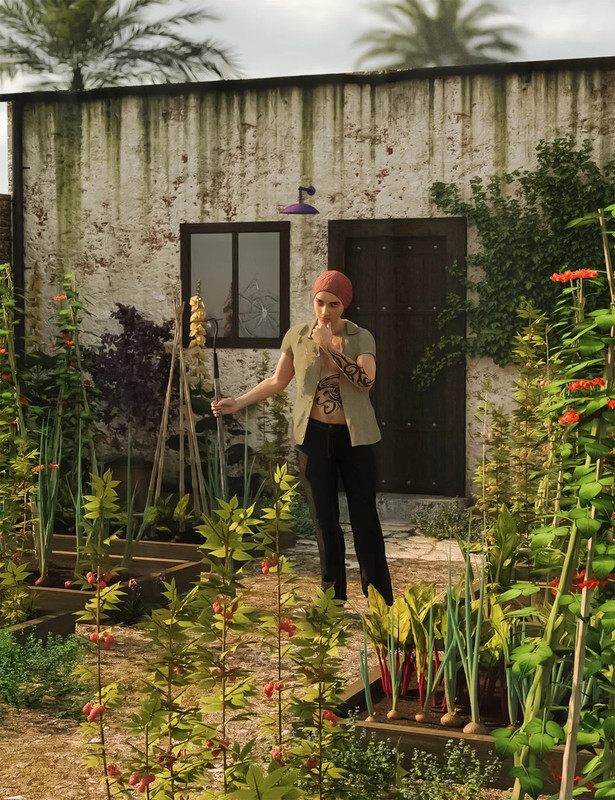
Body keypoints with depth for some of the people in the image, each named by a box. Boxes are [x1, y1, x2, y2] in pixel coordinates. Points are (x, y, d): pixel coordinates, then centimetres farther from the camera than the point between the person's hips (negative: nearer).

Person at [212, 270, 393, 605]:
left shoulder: (361, 338, -4)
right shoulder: (297, 336, 2)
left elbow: (365, 381, -21)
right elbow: (277, 381, 11)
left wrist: (329, 348, -24)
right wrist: (238, 402, 3)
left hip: (353, 436, -2)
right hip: (314, 435, 2)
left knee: (364, 516, 3)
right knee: (325, 520, 7)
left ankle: (381, 601, 11)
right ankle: (334, 599, 17)